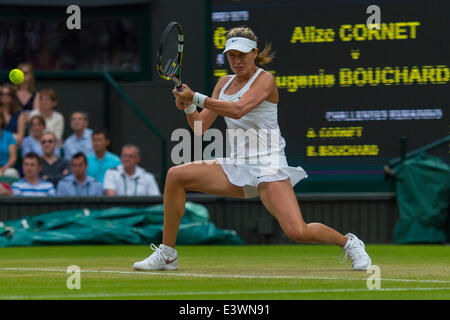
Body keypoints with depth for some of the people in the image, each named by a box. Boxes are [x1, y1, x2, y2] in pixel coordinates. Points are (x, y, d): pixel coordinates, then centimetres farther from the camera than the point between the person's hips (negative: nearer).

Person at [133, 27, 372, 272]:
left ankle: (348, 242, 7)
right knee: (176, 175, -9)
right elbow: (201, 126, 12)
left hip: (267, 167, -7)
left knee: (297, 232, -23)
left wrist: (195, 98, -27)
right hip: (236, 167, 7)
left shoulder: (265, 79, -7)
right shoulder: (225, 83, 13)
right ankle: (167, 255, -1)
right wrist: (188, 107, -9)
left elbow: (238, 110, -25)